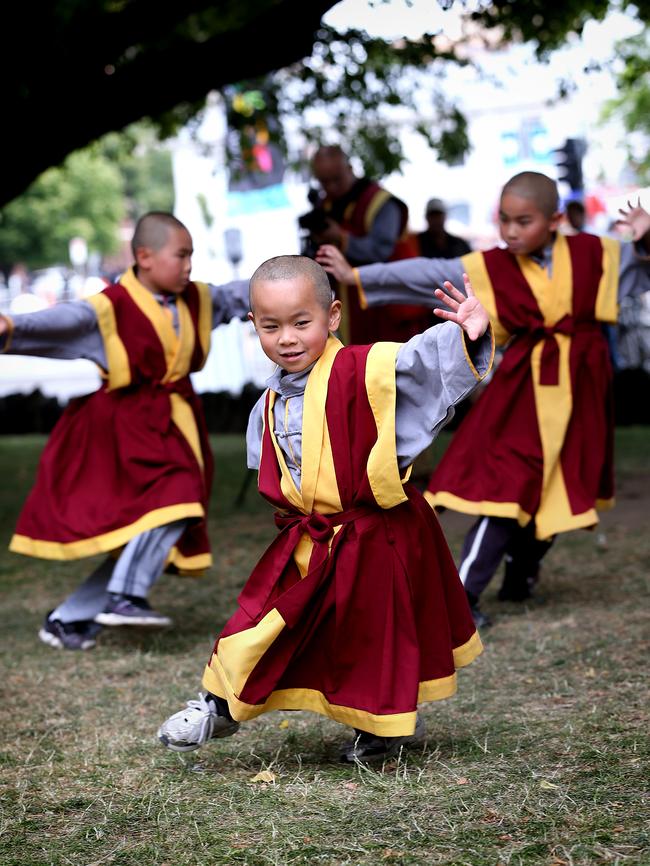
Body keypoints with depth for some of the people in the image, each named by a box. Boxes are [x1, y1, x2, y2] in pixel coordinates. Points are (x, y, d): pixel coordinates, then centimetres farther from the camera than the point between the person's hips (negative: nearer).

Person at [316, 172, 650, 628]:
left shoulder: (595, 254, 0)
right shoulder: (488, 268, -2)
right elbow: (424, 275, -4)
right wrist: (356, 276, -7)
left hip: (580, 392, 3)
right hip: (521, 391, -2)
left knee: (559, 493, 12)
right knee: (506, 487, -11)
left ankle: (522, 573, 35)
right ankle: (464, 593, -9)